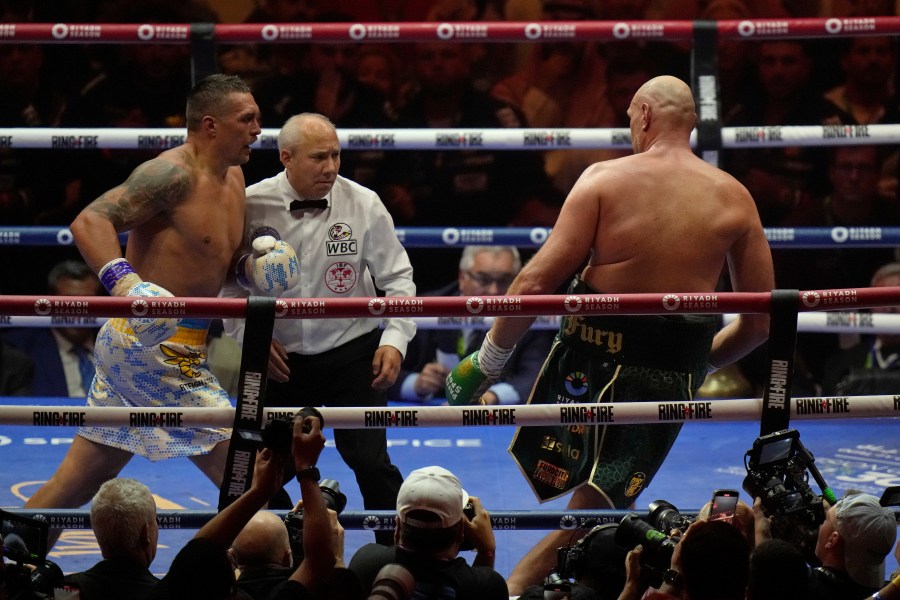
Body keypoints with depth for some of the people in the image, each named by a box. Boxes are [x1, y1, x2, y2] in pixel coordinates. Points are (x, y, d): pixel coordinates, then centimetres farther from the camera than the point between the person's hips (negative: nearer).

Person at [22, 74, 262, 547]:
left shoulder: (233, 178, 14)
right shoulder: (174, 174, -15)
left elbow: (224, 259, 28)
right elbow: (90, 221, -24)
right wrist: (123, 281, -39)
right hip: (153, 348, -9)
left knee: (75, 485, 13)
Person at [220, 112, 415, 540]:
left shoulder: (363, 204, -9)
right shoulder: (252, 207, -9)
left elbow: (398, 277, 0)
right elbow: (228, 281, 2)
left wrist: (395, 339, -11)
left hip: (352, 354, -1)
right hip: (279, 360, 1)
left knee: (370, 461, -11)